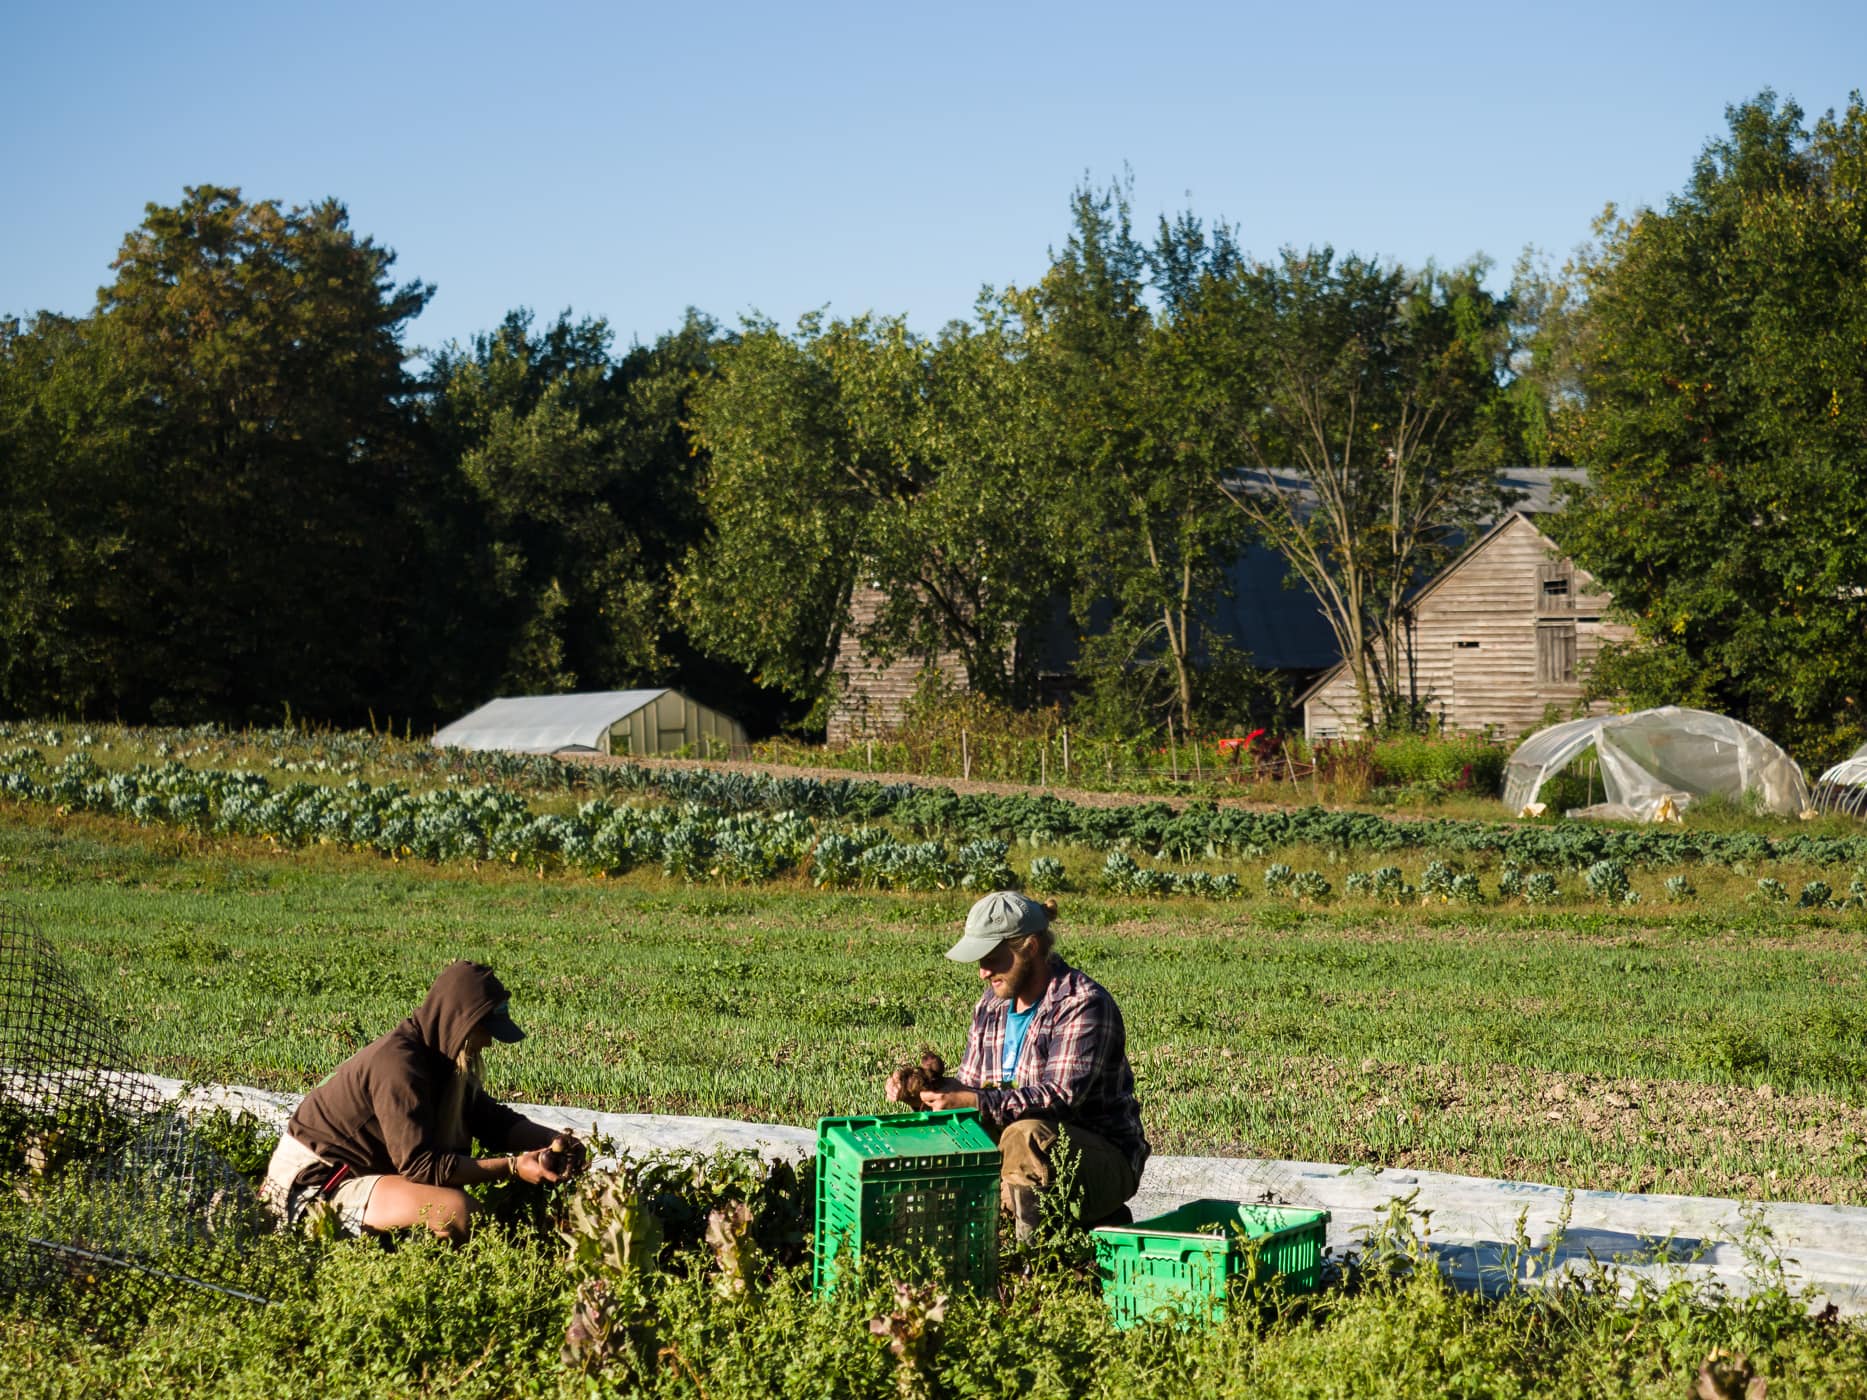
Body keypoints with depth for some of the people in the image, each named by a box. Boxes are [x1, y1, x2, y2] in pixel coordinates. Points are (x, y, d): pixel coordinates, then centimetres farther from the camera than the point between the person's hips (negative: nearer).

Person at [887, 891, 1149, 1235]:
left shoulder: (1083, 1005, -16)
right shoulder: (993, 1003, 9)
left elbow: (1061, 1097, -28)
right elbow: (969, 1085, 13)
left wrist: (974, 1102, -35)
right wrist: (924, 1088, -10)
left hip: (1103, 1159, -8)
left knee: (1025, 1136, -36)